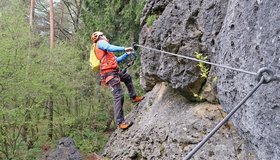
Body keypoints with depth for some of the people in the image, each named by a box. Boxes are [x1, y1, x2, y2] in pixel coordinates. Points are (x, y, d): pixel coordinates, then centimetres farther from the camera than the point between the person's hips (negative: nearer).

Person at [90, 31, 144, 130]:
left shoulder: (104, 50, 31)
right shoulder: (100, 43, 4)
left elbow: (117, 60, 33)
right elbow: (110, 48, -18)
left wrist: (127, 54, 28)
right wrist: (124, 48, -14)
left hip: (114, 72, 10)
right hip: (109, 72, -10)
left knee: (127, 77, 32)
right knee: (118, 96, -16)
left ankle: (133, 97, 37)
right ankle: (120, 122, -19)